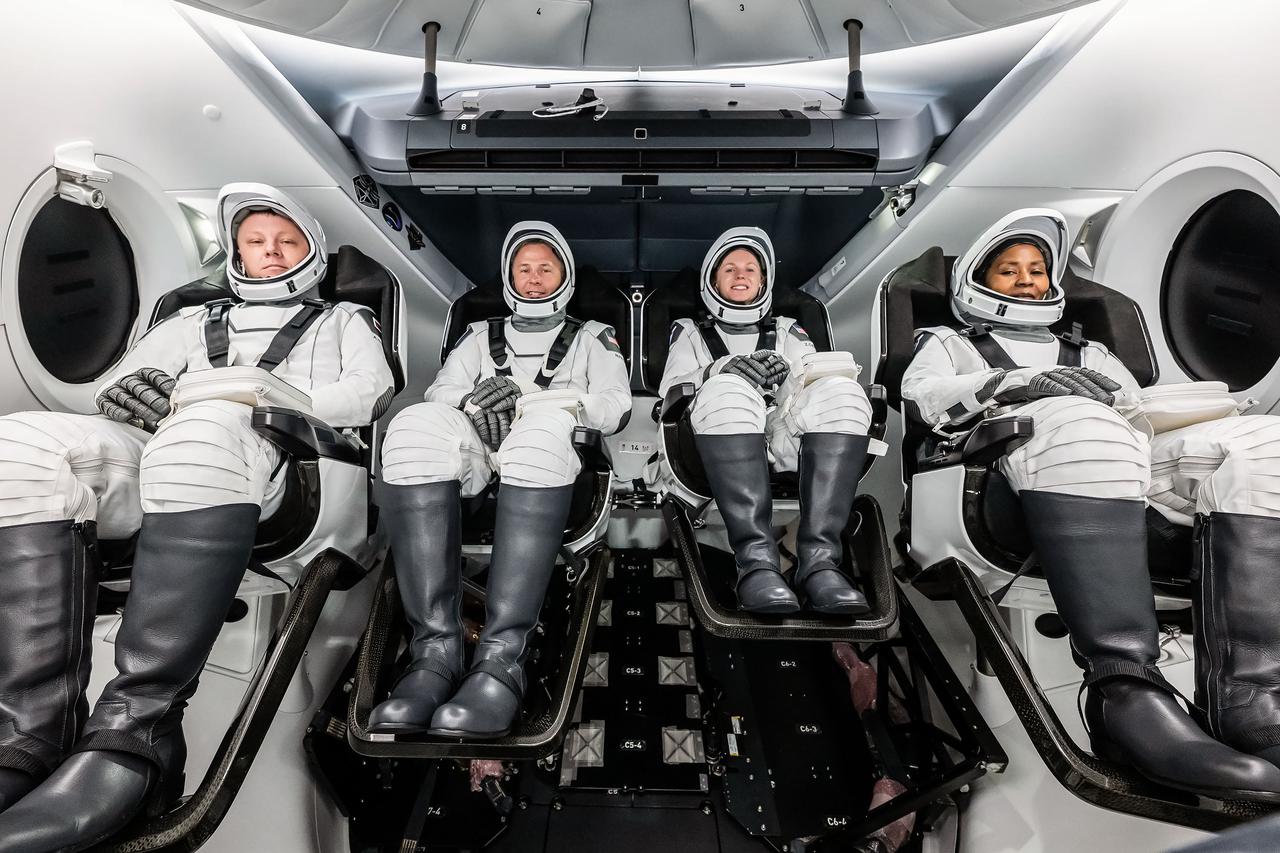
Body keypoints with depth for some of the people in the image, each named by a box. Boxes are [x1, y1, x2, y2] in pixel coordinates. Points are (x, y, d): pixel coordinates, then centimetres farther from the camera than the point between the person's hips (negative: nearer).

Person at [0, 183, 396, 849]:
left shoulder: (343, 320, 30)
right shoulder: (196, 321, 40)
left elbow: (372, 391, 9)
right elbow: (117, 382, 26)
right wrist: (133, 389, 0)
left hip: (293, 469, -4)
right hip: (157, 462, 4)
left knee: (205, 432, -39)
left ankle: (134, 732, -41)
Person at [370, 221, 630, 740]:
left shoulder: (591, 337, 28)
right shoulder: (481, 334, 34)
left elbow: (616, 408, 9)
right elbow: (439, 394, 16)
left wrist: (534, 399, -7)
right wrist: (472, 401, -9)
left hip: (554, 456, -2)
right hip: (475, 450, 2)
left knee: (540, 428, -39)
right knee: (416, 424, -33)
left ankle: (503, 655, -44)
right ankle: (436, 647, -37)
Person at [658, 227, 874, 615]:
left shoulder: (789, 331, 31)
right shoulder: (690, 332, 26)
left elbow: (818, 388, 14)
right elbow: (670, 394, 7)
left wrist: (788, 379, -10)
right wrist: (716, 373, -14)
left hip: (786, 441, 2)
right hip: (721, 447, -2)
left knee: (842, 390, -28)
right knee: (728, 390, -35)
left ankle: (819, 560, -38)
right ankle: (757, 561, -43)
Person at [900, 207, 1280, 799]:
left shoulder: (1090, 353, 40)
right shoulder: (949, 343, 27)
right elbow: (922, 397, 3)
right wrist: (1019, 384, -12)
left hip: (1136, 470, 5)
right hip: (1018, 468, -5)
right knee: (1078, 423, -38)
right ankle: (1127, 689, -47)